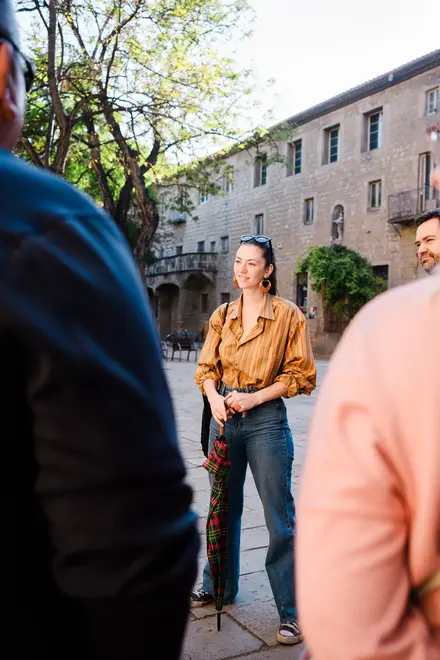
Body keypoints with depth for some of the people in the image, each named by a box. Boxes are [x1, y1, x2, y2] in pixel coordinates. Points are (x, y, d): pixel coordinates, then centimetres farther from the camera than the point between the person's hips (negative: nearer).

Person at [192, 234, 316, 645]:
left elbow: (302, 376, -5)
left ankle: (291, 611, 11)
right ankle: (220, 586, 36)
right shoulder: (222, 315, 8)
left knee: (280, 518, -1)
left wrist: (254, 397, -14)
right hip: (224, 416, 5)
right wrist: (214, 397, -10)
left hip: (266, 418, -4)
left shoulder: (288, 315, -5)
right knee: (224, 507, 17)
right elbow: (207, 367, 10)